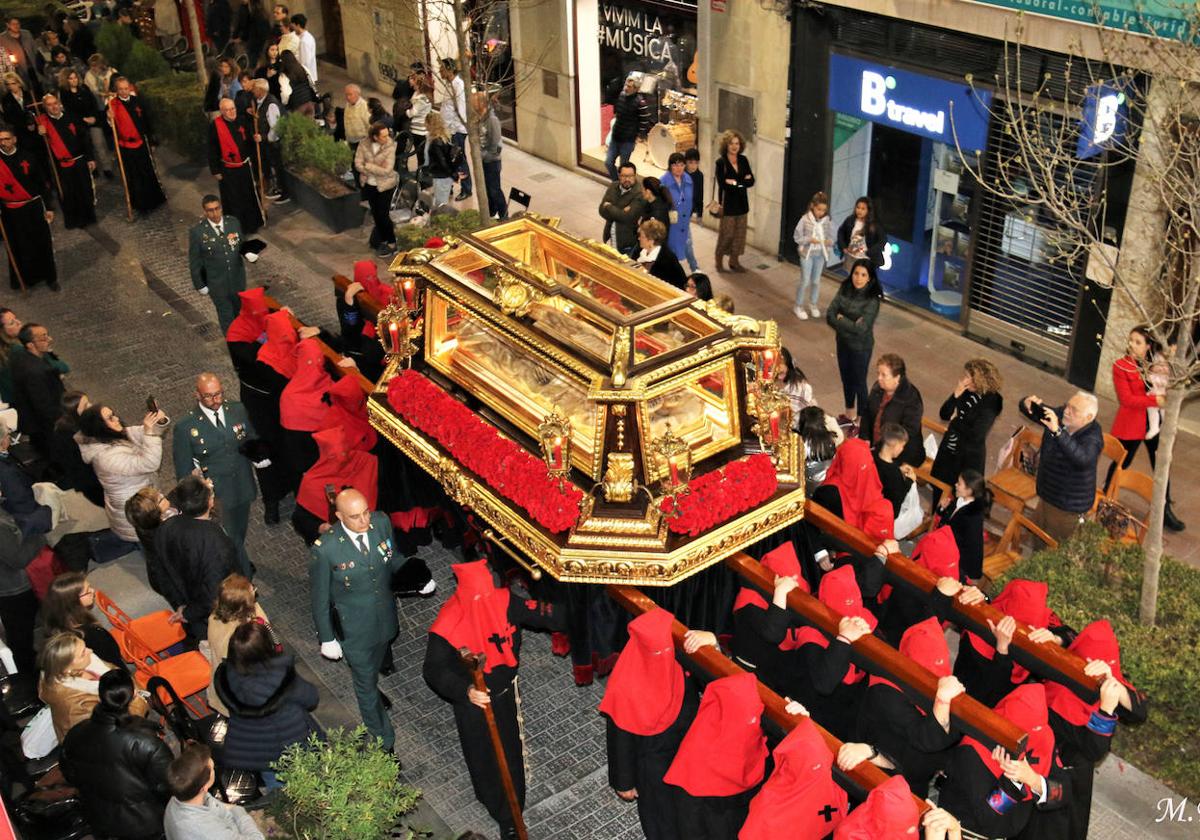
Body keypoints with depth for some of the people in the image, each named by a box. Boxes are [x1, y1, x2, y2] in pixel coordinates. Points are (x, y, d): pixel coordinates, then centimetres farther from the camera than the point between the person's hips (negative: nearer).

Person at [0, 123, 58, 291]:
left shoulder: (27, 157, -3)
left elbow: (42, 183, 3)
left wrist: (49, 207, 3)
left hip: (33, 208, 0)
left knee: (42, 244, 9)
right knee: (19, 247, 10)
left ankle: (49, 277, 25)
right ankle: (24, 279, 27)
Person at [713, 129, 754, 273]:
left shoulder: (743, 160, 4)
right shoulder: (721, 162, -11)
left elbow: (751, 181, -3)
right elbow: (722, 184, -19)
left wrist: (735, 183, -16)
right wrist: (743, 181, -14)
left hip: (741, 203, 5)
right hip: (727, 203, -5)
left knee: (739, 233, 9)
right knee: (726, 233, 0)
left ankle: (734, 261, 22)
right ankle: (719, 260, 18)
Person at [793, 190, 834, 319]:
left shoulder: (827, 221, -6)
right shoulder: (805, 219, -15)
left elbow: (831, 236, 3)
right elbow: (797, 237, -10)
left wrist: (830, 241, -20)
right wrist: (809, 240, -25)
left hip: (821, 255, 3)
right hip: (807, 254, -3)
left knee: (816, 281, 16)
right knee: (805, 281, 3)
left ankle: (813, 305, 34)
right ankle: (798, 306, 19)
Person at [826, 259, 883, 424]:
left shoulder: (872, 300, -23)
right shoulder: (844, 289, -7)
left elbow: (861, 328, -27)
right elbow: (829, 315, -10)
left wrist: (840, 319, -16)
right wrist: (849, 325, -23)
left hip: (861, 347, -6)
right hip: (843, 342, 6)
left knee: (859, 382, 10)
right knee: (846, 379, 22)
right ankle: (849, 415, 43)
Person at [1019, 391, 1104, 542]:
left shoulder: (1092, 437, -29)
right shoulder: (1060, 415, -10)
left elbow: (1082, 458, -49)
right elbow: (1035, 413, 1)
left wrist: (1057, 431, -57)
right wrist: (1028, 404, -25)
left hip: (1068, 506, -7)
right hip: (1046, 494, 7)